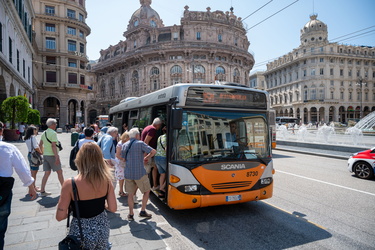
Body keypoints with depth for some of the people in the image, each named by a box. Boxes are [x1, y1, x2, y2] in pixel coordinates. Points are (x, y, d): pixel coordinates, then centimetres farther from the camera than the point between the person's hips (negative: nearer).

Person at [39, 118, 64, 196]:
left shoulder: (44, 133, 12)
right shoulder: (53, 133, -15)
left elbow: (40, 145, 16)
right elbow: (53, 146, -21)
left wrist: (42, 153, 25)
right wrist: (57, 157, -22)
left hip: (45, 155, 8)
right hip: (52, 155, -7)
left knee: (47, 173, 10)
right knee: (59, 171, 4)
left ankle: (42, 191, 9)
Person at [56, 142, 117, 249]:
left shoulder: (70, 184, -22)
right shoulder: (106, 180, -13)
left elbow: (60, 216, -17)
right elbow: (113, 208, -9)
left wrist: (74, 210, 2)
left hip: (81, 232, -2)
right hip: (102, 228, 3)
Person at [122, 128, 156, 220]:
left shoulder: (124, 145, 9)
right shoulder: (140, 143, -8)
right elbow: (153, 151, -13)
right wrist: (147, 157, 4)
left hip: (128, 173, 5)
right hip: (140, 173, -5)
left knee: (130, 194, 15)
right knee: (147, 191, 14)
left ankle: (131, 214, 19)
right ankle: (143, 211, 17)